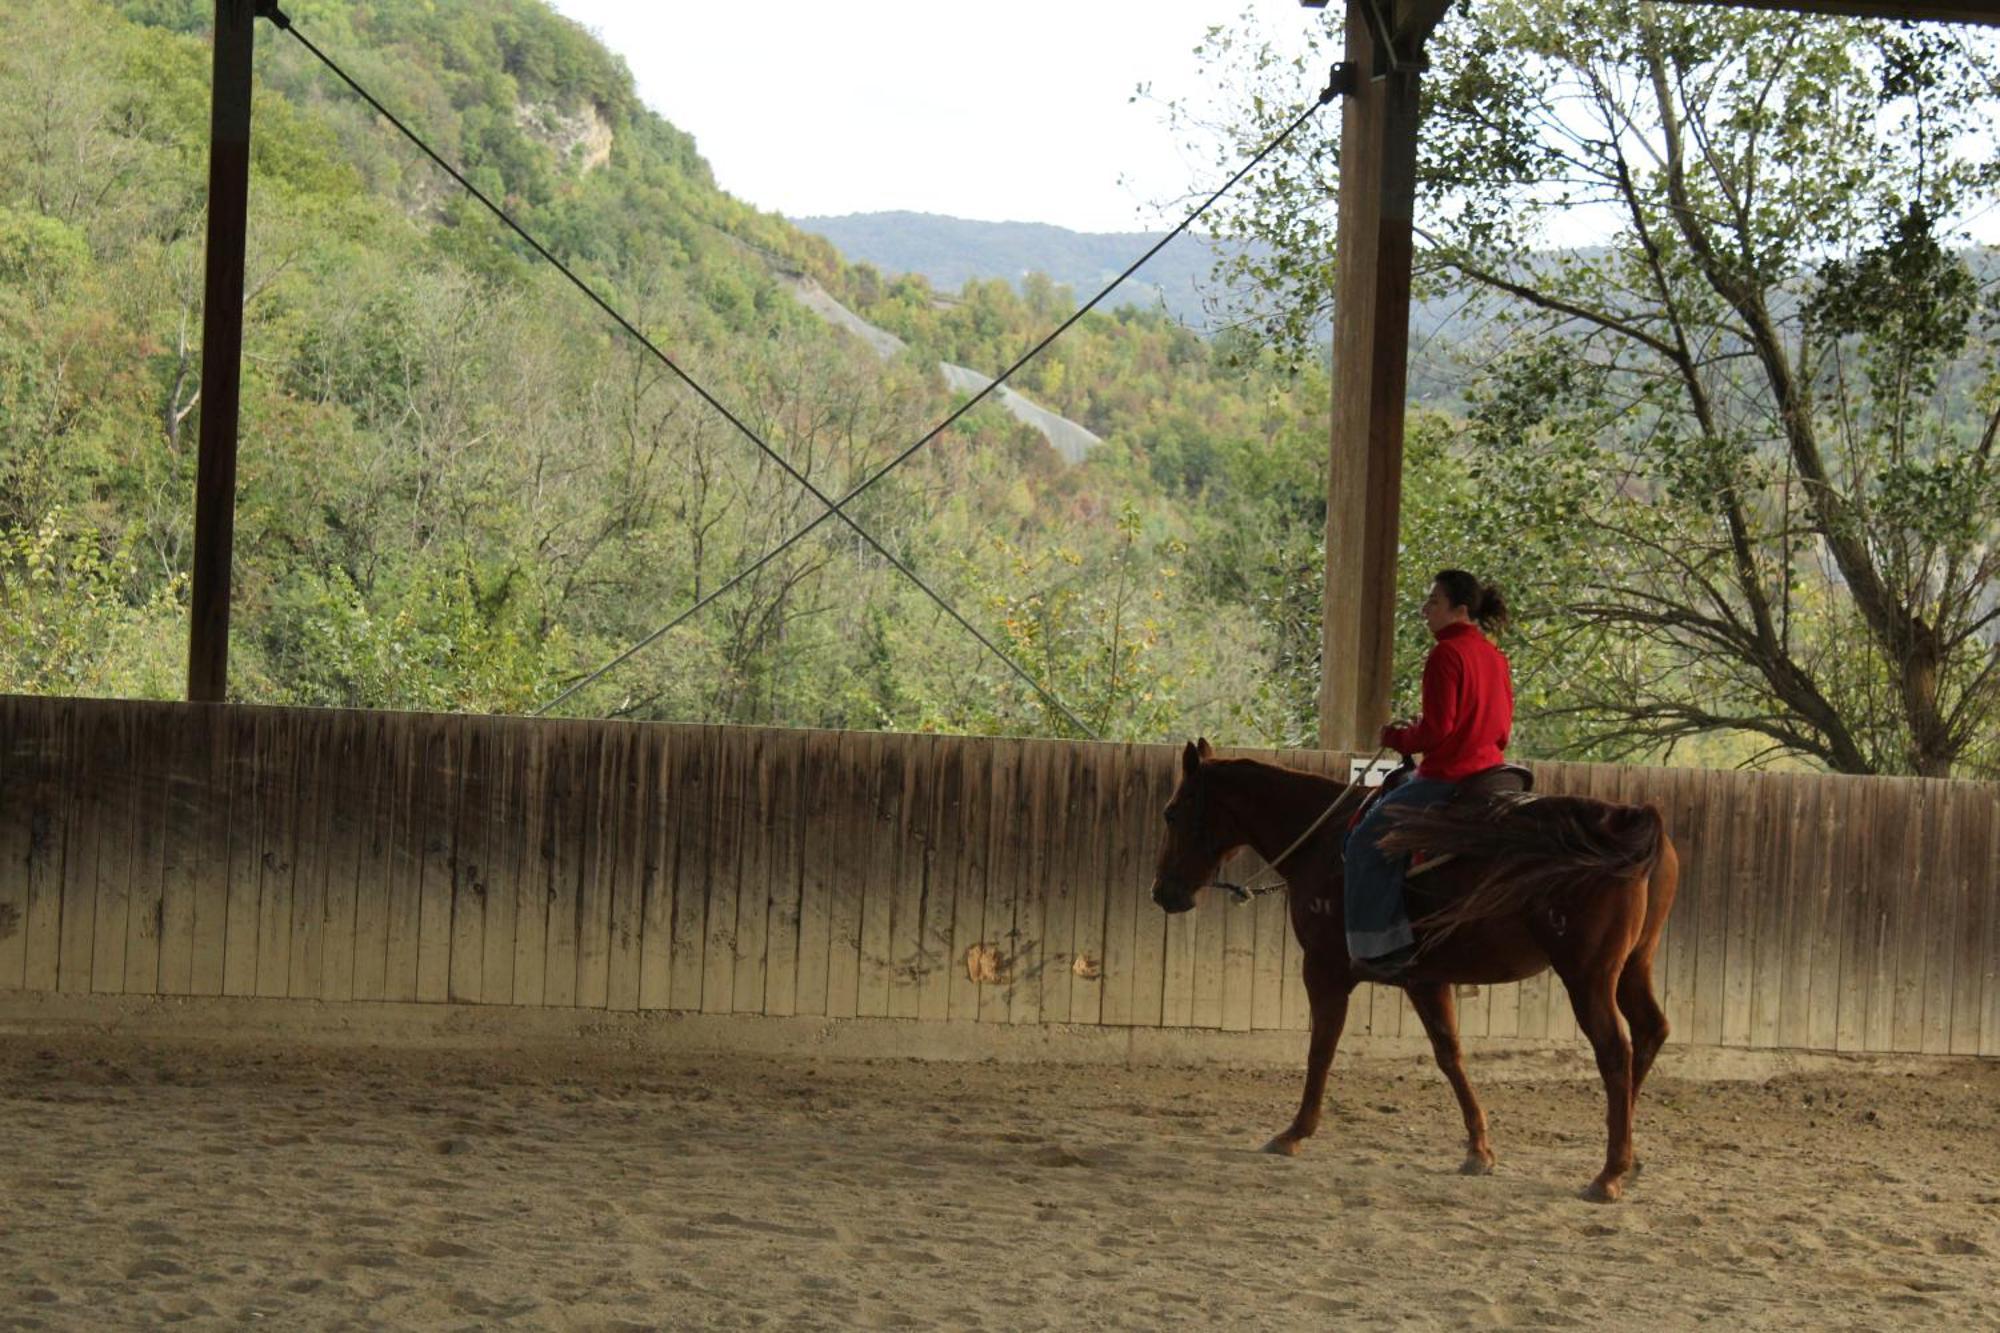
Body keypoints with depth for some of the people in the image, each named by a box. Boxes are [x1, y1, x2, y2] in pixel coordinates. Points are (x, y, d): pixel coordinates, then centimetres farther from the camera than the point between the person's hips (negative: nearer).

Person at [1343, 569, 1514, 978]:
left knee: (1367, 841, -3)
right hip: (1488, 771, 10)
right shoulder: (1494, 656, 12)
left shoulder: (1445, 654, -15)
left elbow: (1436, 729, -21)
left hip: (1447, 777, -10)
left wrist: (1396, 737, -2)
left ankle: (1381, 941, -8)